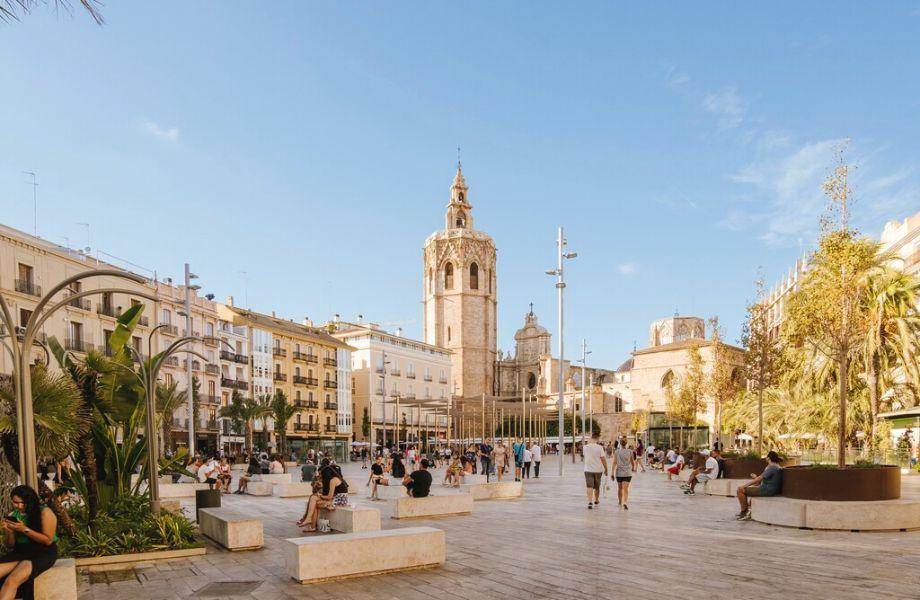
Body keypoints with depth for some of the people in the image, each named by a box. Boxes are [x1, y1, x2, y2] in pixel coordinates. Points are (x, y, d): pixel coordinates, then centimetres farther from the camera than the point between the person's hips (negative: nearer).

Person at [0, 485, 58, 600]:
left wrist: (25, 529, -20)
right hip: (19, 552, 6)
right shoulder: (12, 516, 7)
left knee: (12, 581, -31)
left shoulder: (45, 512, -8)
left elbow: (48, 540, -12)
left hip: (43, 553, -6)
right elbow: (10, 545, 12)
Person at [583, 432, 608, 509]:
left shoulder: (585, 447, -4)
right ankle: (596, 500, 36)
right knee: (597, 487, 18)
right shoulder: (599, 447, -11)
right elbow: (603, 459, -11)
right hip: (598, 470, 0)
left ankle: (589, 502, -19)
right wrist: (606, 469, 0)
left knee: (589, 487, -4)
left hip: (588, 470, 0)